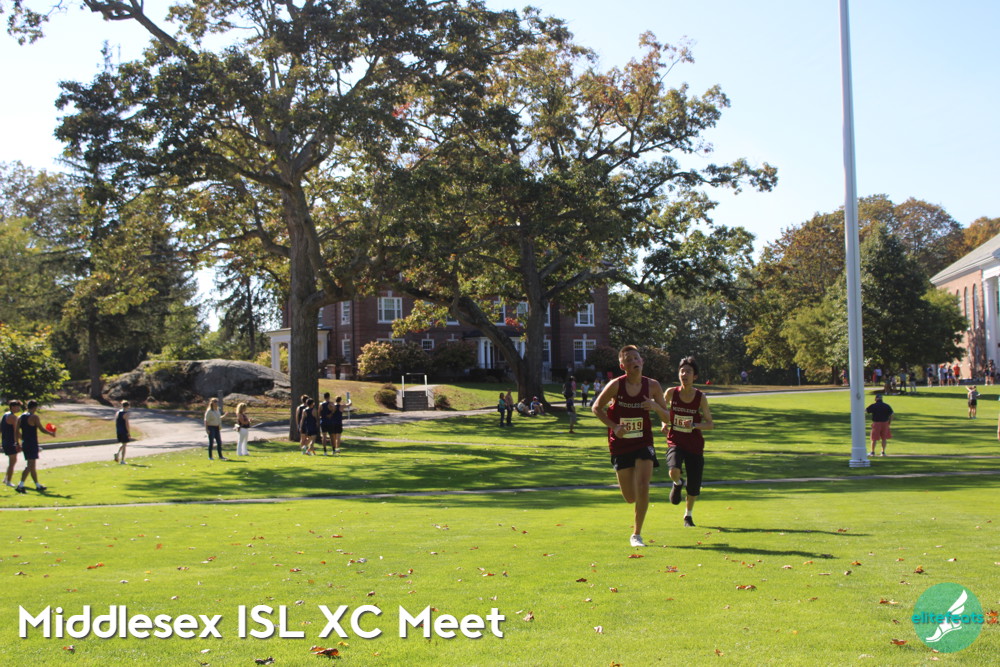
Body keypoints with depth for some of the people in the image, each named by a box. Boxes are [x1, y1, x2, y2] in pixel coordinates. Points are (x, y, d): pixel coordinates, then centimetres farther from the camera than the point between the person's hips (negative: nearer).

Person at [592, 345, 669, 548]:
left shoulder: (652, 385, -4)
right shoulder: (615, 385, -10)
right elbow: (596, 407, 0)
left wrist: (654, 406, -17)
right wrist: (614, 426, -14)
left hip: (644, 443, 1)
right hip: (620, 445, 0)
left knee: (643, 488, -16)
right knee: (630, 498, 4)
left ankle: (636, 534, -1)